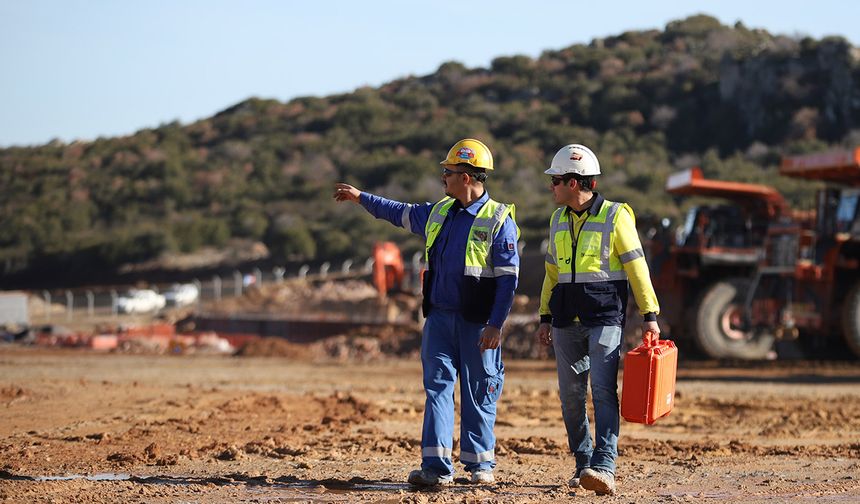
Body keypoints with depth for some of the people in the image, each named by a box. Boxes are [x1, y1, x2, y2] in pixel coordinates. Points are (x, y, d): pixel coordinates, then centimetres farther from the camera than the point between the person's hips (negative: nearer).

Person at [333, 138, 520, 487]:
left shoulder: (499, 220, -9)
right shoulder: (438, 213, 11)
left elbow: (508, 278, -12)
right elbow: (400, 213, 30)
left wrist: (495, 325, -18)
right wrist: (360, 197, 34)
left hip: (477, 323, -5)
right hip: (440, 317, 6)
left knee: (479, 393, 2)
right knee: (437, 386, -2)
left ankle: (480, 464, 14)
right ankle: (436, 467, -5)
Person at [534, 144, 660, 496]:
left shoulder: (615, 216, -4)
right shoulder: (558, 220, 15)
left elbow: (636, 268, -4)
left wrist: (649, 315, -7)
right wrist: (545, 317, 17)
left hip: (605, 319, -6)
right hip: (566, 321, 6)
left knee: (603, 391, -15)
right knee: (570, 396, 5)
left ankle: (604, 467, -23)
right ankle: (583, 464, 16)